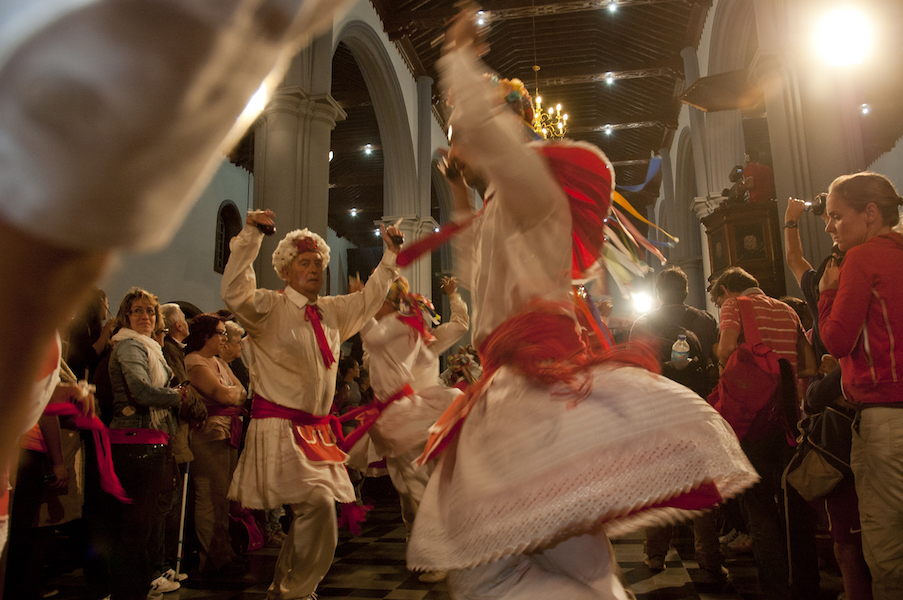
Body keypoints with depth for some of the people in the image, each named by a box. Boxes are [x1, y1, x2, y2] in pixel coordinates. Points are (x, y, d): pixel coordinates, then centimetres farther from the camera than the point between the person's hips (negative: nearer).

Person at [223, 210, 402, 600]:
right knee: (317, 504, -20)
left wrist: (390, 256, 20)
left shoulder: (332, 311, 13)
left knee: (310, 515, 13)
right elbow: (234, 292, -23)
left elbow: (368, 299, 24)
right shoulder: (269, 307, -6)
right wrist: (251, 235, -30)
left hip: (317, 430, 8)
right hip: (279, 427, -7)